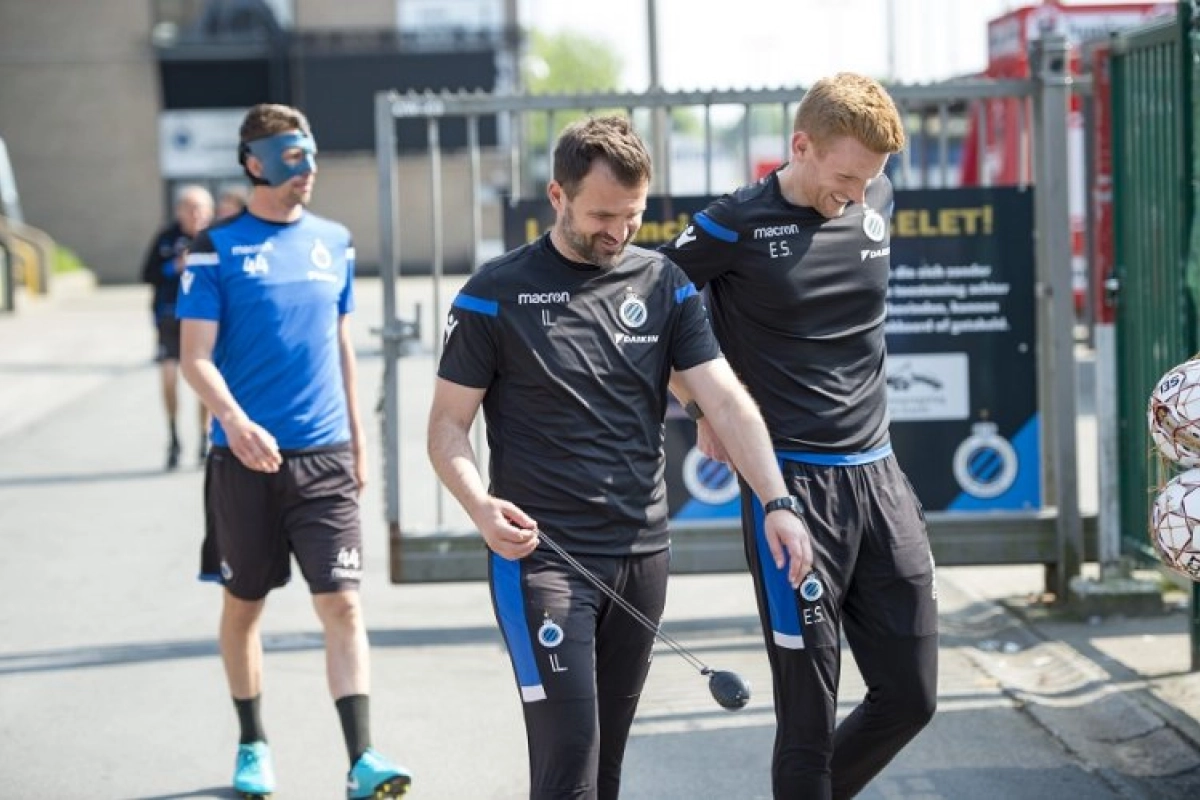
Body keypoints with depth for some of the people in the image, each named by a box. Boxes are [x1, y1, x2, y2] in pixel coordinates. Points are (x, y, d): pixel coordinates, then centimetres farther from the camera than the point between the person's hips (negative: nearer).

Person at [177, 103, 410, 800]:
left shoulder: (335, 242, 8)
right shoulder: (217, 247, -4)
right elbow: (196, 357, -8)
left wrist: (358, 439, 16)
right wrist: (234, 420, -27)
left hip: (324, 456, 2)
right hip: (245, 456, -2)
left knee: (343, 605, -8)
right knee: (244, 605, 11)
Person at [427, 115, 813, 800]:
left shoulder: (663, 284, 6)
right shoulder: (496, 294, -4)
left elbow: (727, 399, -1)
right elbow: (448, 424, -2)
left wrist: (777, 501, -15)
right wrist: (480, 505, -21)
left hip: (643, 554, 4)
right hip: (541, 556, -4)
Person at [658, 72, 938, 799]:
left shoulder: (878, 200, 5)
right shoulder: (739, 226, -10)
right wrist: (704, 410, 2)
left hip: (879, 475, 6)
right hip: (793, 485, -5)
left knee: (910, 697, 9)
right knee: (811, 713, -2)